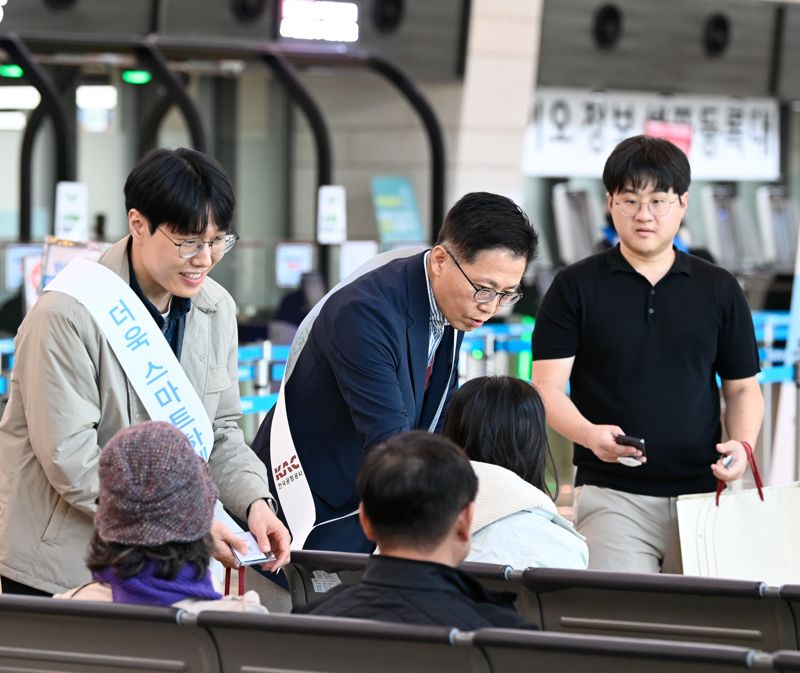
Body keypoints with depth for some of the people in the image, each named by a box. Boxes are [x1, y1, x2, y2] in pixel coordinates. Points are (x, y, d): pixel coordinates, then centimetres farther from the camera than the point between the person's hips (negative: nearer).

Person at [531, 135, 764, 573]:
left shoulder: (719, 290, 11)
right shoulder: (576, 287, 4)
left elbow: (743, 388, 15)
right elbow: (547, 388, -2)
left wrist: (742, 444, -6)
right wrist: (590, 434, -21)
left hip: (701, 492, 2)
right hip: (611, 495, -2)